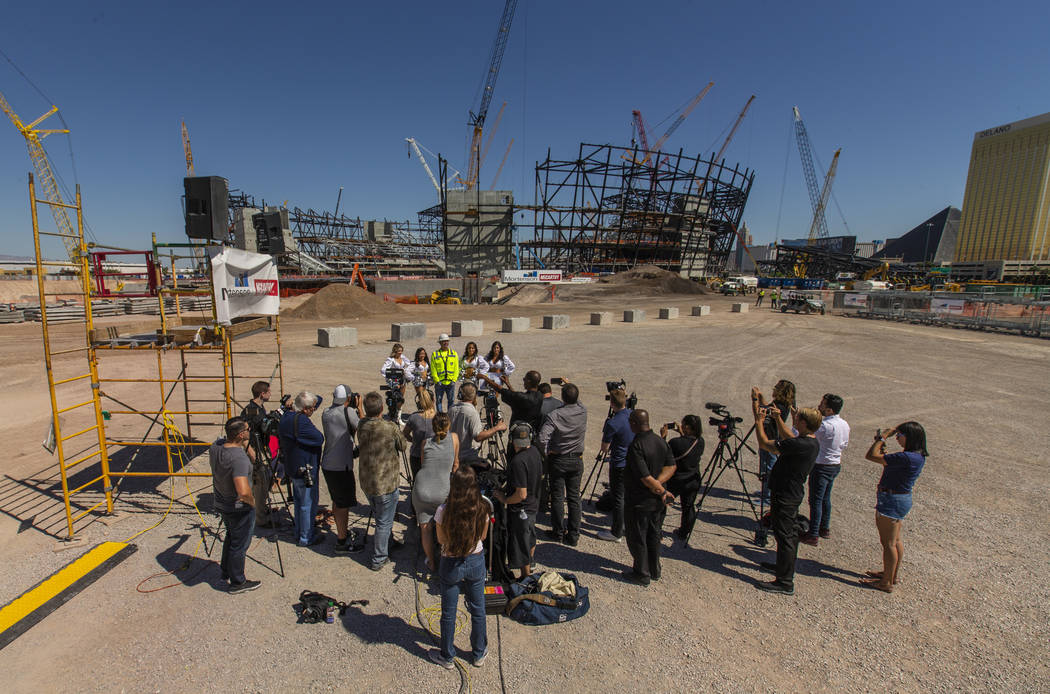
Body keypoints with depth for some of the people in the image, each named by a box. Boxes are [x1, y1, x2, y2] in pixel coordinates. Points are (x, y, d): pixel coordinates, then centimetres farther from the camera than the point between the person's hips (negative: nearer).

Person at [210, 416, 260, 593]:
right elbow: (243, 492, -39)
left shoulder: (215, 446, -8)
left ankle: (226, 572, 46)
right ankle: (237, 582, 27)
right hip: (240, 508, -8)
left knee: (231, 537, 28)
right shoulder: (239, 458, -34)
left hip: (221, 504, 8)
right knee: (239, 545, 10)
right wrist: (252, 502, -20)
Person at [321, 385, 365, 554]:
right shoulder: (348, 412, -15)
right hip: (341, 467, -8)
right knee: (344, 505, 2)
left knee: (337, 502, 20)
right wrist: (359, 408, 2)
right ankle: (341, 543, 8)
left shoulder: (326, 413, 7)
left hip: (327, 465, 8)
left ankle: (341, 534, 33)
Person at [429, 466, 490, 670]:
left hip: (451, 564, -2)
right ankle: (479, 653, 39)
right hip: (476, 561, 2)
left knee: (449, 613, 18)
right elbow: (483, 536, -3)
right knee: (477, 609, 21)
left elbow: (441, 539, -9)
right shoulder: (482, 509, -18)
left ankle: (447, 657, 37)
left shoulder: (444, 511, -24)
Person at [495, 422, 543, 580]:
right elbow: (540, 477, 11)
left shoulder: (518, 461, -32)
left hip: (520, 510, -9)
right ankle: (529, 568, 51)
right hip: (533, 506, 9)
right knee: (530, 539, 29)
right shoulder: (535, 451, -6)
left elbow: (521, 494, -30)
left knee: (521, 546, 10)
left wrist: (504, 500, -14)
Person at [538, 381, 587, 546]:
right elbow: (577, 401, 19)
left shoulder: (554, 416, -18)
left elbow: (543, 438, -25)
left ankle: (558, 533, 20)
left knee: (557, 497, 9)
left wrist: (547, 453, -9)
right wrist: (570, 386, 21)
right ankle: (573, 536, 15)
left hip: (558, 460, -3)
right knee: (574, 497, 10)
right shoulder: (583, 412, -6)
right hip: (577, 460, 3)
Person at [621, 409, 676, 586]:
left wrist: (662, 491, -13)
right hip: (657, 501, 8)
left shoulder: (635, 446, -24)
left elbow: (645, 477, -26)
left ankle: (642, 574, 22)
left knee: (637, 539, 10)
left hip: (639, 502, -7)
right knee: (653, 536, 21)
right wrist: (658, 483, -9)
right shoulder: (661, 441, 0)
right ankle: (655, 571, 34)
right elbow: (671, 466, 0)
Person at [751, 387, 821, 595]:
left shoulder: (802, 445, -29)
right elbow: (789, 438, 21)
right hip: (793, 494, 10)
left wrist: (758, 419, -16)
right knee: (790, 532, 23)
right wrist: (778, 419, 13)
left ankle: (785, 582, 10)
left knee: (784, 536, 0)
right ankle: (784, 566, 41)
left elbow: (765, 443, -26)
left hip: (785, 496, -10)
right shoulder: (811, 443, 0)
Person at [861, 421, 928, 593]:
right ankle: (894, 574, 39)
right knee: (895, 540, 23)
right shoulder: (918, 455, 3)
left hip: (892, 500, -10)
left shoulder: (907, 458, -28)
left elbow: (871, 456, -27)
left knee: (888, 543, 3)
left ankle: (887, 582, 16)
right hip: (903, 498, 10)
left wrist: (883, 437, -17)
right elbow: (888, 462, 14)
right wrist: (881, 444, 4)